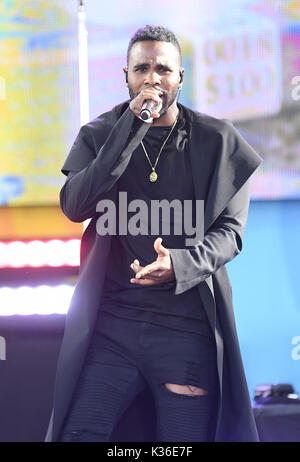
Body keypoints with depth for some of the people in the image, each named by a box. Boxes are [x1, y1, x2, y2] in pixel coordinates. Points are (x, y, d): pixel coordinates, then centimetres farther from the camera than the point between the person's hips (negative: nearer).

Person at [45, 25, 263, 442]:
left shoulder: (218, 141, 5)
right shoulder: (98, 136, 8)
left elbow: (231, 231, 2)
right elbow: (74, 205, -8)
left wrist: (180, 264, -19)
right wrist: (130, 129, -13)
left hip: (187, 326, -1)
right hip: (110, 324, 1)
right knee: (78, 434, -8)